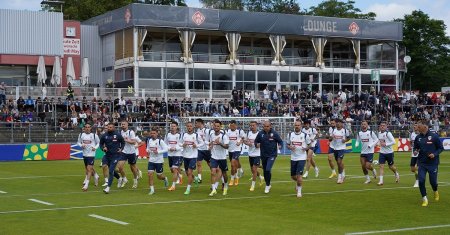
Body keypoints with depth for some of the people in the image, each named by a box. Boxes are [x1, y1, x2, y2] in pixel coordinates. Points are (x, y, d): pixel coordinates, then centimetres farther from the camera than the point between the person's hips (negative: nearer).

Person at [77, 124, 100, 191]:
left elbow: (98, 142, 7)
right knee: (87, 169, 18)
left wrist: (95, 147, -10)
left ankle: (86, 185, -12)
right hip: (84, 154, 5)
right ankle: (96, 176, 47)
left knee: (89, 169, -11)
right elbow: (78, 142, 13)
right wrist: (81, 145, -8)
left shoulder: (94, 135, -5)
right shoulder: (81, 135, 3)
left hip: (91, 154, -5)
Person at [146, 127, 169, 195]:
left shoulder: (160, 141, -12)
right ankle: (152, 189, -2)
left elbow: (165, 149, -13)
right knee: (150, 174, -10)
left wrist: (158, 152, -23)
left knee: (159, 176, 6)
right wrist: (148, 151, -2)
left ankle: (165, 179, 42)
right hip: (151, 160, 4)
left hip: (159, 161, -4)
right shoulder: (149, 140, 3)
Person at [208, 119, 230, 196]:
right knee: (213, 172, -12)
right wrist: (210, 145, 1)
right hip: (214, 157, 3)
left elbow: (226, 146, -21)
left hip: (222, 157, -3)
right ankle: (213, 189, -10)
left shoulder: (224, 136, -13)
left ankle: (225, 186, 37)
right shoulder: (211, 135, 3)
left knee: (224, 173, 11)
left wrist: (219, 143, -36)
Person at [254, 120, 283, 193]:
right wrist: (257, 144, -15)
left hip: (272, 155, -4)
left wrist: (279, 146, -21)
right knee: (265, 171, 13)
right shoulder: (260, 133, -4)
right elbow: (256, 141, 7)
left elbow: (280, 141, 0)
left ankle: (267, 185, -1)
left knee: (268, 170, -17)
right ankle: (268, 184, 34)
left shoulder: (274, 133, -9)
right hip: (263, 155, 4)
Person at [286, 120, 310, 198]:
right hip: (293, 158, 3)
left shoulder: (305, 135, -4)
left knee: (299, 175, -12)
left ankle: (299, 191, 4)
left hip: (302, 157, -3)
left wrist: (306, 148, -13)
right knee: (293, 176, 10)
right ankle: (298, 183, 45)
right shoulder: (290, 135, 2)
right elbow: (287, 144, 11)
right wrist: (290, 147, -11)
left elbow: (309, 144, 7)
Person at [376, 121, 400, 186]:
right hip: (382, 152, 5)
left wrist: (386, 144, -23)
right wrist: (379, 143, 4)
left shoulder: (388, 133, -16)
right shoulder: (379, 133, 5)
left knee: (391, 166, 10)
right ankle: (381, 180, -8)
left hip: (389, 152, -5)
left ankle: (396, 174, 41)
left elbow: (393, 142, -18)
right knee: (381, 166, -8)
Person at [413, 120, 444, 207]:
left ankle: (435, 192, 41)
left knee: (433, 181, 5)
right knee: (421, 181, -10)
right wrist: (415, 151, -9)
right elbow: (415, 147, 14)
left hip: (432, 163, -2)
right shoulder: (418, 137, 0)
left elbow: (441, 148, -3)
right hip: (422, 163, 3)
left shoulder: (434, 136, -10)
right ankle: (424, 199, 5)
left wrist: (435, 154, -19)